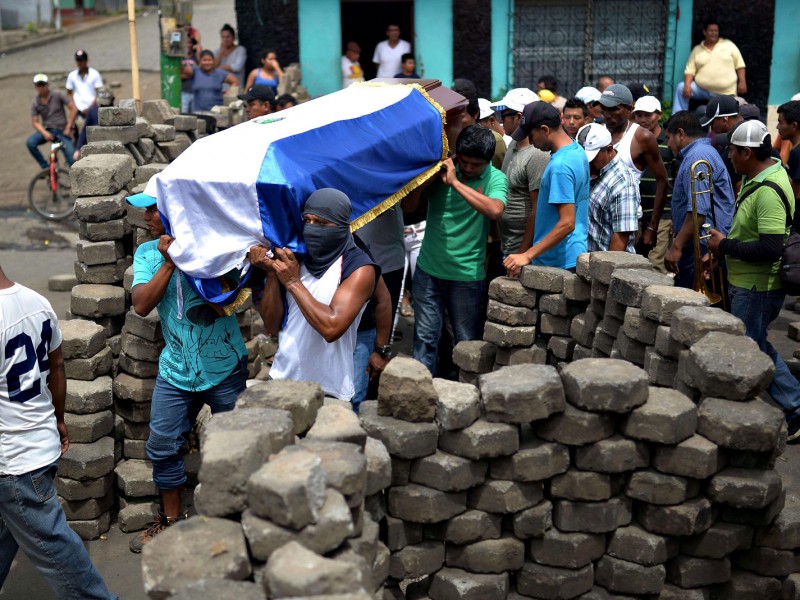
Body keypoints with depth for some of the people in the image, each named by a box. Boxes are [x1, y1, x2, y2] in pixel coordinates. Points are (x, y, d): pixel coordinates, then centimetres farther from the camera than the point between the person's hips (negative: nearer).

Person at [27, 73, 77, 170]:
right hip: (47, 130, 2)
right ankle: (46, 167, -11)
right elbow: (35, 122, -1)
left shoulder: (58, 96, -5)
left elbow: (74, 108, -5)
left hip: (62, 131, -2)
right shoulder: (35, 103, 1)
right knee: (30, 142, -25)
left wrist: (68, 128, -8)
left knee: (72, 160, -17)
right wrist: (45, 133, -21)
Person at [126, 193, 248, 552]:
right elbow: (141, 305, -11)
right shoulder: (148, 254, 2)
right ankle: (171, 519, 29)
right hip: (176, 370, 4)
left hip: (224, 368, -3)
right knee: (162, 446, 9)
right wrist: (169, 262, -19)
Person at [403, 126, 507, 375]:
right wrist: (429, 176, -14)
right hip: (429, 269, 2)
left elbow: (495, 210, -28)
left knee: (467, 342, 11)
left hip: (467, 274, -2)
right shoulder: (441, 169, 1)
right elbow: (409, 206, 0)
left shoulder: (495, 179, -6)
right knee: (425, 337, 7)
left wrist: (456, 182, -25)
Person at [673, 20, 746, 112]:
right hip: (701, 89, 1)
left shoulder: (728, 45, 7)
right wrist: (687, 85, -14)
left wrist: (742, 82, -5)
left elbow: (739, 64, 5)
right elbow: (690, 70, 3)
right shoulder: (697, 50, 9)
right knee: (681, 88, -19)